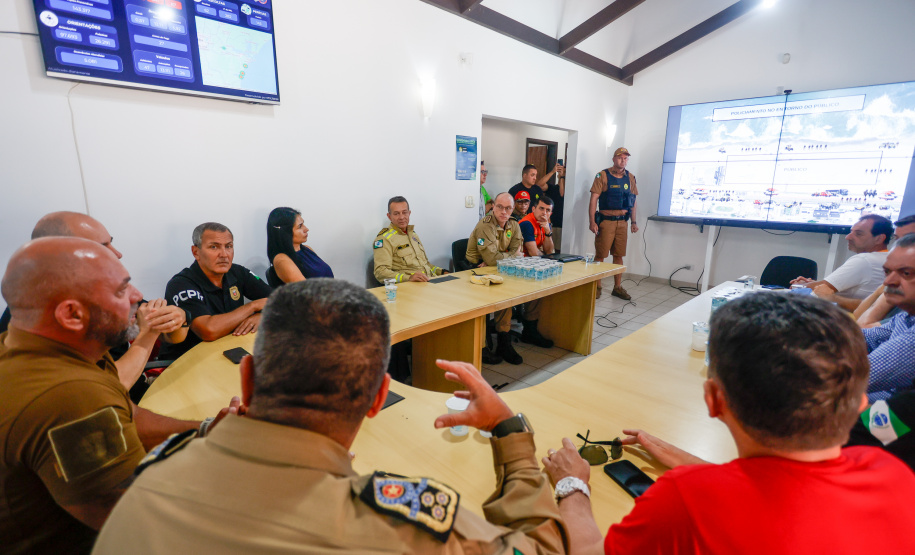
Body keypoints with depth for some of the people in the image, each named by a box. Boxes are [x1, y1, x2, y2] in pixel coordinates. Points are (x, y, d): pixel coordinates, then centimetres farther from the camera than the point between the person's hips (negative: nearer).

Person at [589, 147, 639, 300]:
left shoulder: (630, 178, 11)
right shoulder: (603, 176, -4)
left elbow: (633, 202, 16)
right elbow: (593, 199, -8)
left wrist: (633, 222, 9)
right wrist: (592, 222, -15)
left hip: (622, 222, 5)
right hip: (605, 221, -5)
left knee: (619, 255, 10)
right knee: (600, 255, -1)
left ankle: (617, 287, 20)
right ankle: (597, 287, 11)